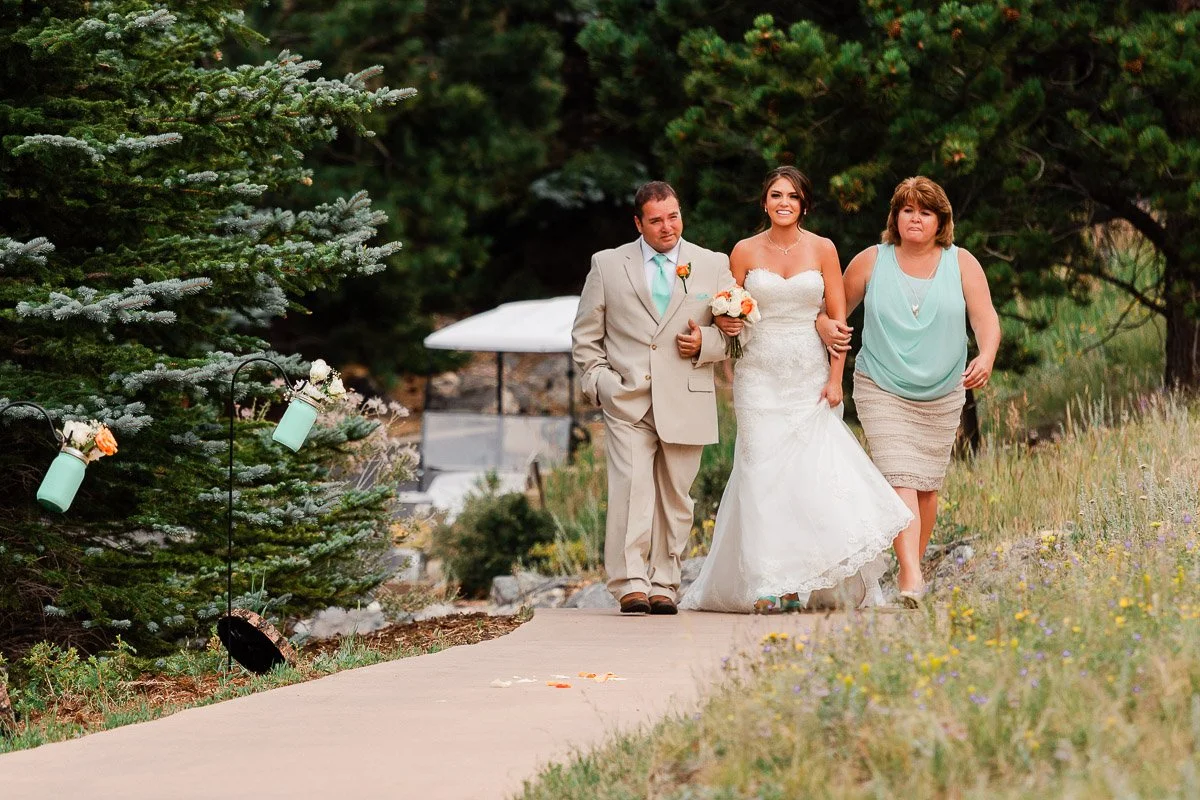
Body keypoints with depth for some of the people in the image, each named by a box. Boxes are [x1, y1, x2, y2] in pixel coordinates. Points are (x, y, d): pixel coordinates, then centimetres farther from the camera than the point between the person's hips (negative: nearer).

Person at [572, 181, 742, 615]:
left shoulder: (715, 266, 11)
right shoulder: (607, 265, 10)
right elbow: (585, 335, 13)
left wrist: (705, 342, -6)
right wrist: (598, 380, -1)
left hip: (686, 400, 1)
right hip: (627, 400, -1)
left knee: (675, 496, 4)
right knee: (631, 488, -15)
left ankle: (663, 585, 12)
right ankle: (630, 584, -17)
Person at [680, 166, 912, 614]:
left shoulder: (822, 250, 3)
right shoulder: (745, 252, 5)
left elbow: (839, 319, 2)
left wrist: (835, 379, -6)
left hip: (810, 376, 0)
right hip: (760, 375, 0)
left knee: (814, 468, -10)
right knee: (764, 471, -6)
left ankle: (804, 581, -2)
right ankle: (767, 584, -7)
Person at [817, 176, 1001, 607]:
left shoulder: (962, 263, 1)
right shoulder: (871, 261, 0)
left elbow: (986, 318, -5)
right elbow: (836, 307, 10)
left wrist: (986, 357, -26)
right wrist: (826, 325, -15)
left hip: (942, 395, 2)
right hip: (882, 392, -2)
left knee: (928, 485, 9)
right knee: (900, 479, -17)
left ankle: (913, 567, 26)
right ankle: (911, 577, -27)